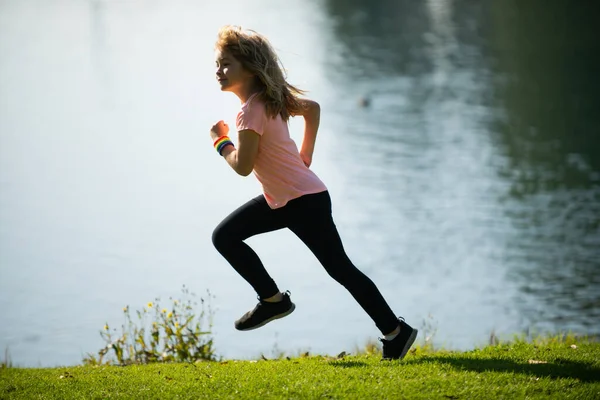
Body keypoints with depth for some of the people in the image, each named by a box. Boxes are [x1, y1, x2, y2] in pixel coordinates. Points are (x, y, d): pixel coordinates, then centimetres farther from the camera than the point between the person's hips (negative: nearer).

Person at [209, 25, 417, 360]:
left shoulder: (252, 111, -22)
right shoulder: (270, 97, 5)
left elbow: (242, 166, -23)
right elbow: (313, 108, 19)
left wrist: (221, 141, -5)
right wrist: (305, 156, 18)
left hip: (304, 201, -10)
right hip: (280, 199, 10)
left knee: (340, 268, -3)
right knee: (225, 237, 8)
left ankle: (396, 332, 6)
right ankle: (273, 299, 13)